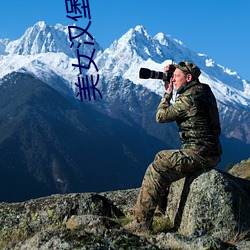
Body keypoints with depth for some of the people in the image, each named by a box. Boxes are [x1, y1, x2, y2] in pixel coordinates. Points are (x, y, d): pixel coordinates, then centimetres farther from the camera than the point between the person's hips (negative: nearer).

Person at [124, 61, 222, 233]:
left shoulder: (189, 98, -18)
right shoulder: (204, 91, 13)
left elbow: (161, 116, -9)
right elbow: (176, 109, 30)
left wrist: (168, 92, 3)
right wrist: (170, 91, 16)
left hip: (198, 154, -10)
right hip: (210, 152, 10)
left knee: (156, 170, -14)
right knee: (161, 157, 24)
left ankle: (142, 222, -15)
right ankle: (162, 206, 32)